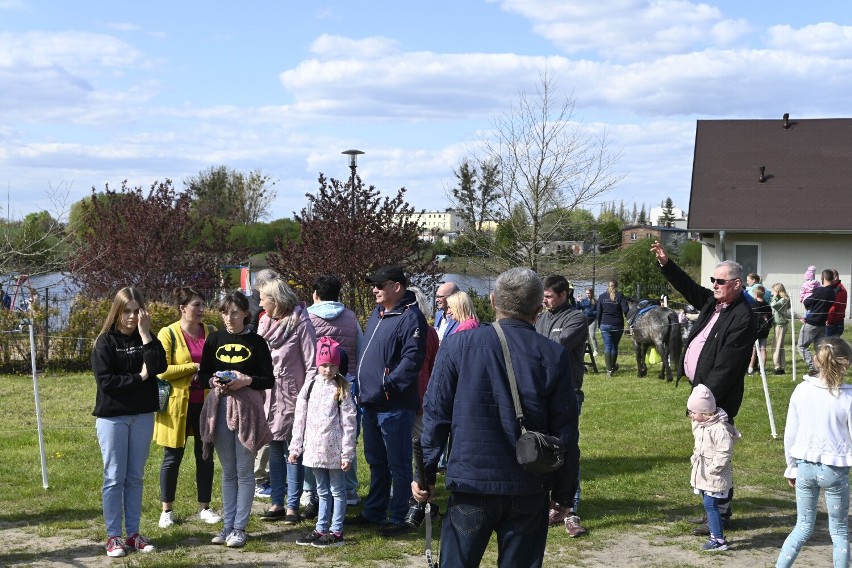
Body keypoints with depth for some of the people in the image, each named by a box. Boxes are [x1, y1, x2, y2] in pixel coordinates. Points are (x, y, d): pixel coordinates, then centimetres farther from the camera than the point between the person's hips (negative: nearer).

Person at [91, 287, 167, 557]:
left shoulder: (146, 339, 5)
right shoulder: (105, 342, -5)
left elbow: (159, 367, -13)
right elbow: (105, 381, -14)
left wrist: (146, 334, -15)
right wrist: (139, 377, -11)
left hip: (142, 415, 4)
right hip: (112, 416, -4)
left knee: (135, 477, 9)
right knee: (114, 478, 0)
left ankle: (133, 533, 15)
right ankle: (113, 536, 6)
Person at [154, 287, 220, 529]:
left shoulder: (210, 332, 5)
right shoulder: (168, 334, -7)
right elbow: (162, 370, -14)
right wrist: (194, 367, -17)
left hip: (205, 402, 4)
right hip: (177, 403, -4)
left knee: (205, 455, 9)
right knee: (172, 457, 5)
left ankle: (204, 507, 21)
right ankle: (167, 510, 17)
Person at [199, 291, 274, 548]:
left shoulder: (256, 342, -2)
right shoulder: (214, 339, 6)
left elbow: (269, 380, -2)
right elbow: (203, 374, 10)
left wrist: (248, 380, -19)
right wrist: (214, 381, -11)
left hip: (247, 408, -3)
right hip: (220, 407, 3)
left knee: (244, 471, 1)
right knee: (227, 472, 10)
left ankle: (239, 527, 8)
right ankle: (228, 525, 17)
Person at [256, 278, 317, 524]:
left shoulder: (300, 324, -11)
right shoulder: (265, 323, 9)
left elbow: (312, 365, -11)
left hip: (292, 398, -7)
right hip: (269, 396, 7)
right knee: (274, 450, 12)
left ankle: (292, 506, 7)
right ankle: (277, 503, 20)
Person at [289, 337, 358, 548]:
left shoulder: (342, 389, -7)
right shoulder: (309, 387, 6)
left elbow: (349, 423, -9)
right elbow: (300, 419, 9)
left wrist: (347, 453, -12)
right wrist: (295, 447, 7)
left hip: (334, 450, -5)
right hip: (314, 448, 5)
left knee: (337, 490, 5)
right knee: (322, 491, 16)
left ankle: (336, 532, 11)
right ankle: (321, 529, 24)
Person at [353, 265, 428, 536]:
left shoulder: (410, 317, -14)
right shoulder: (377, 313, 15)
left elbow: (412, 358, -23)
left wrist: (389, 385, -24)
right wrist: (363, 388, 17)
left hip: (394, 406, -9)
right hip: (370, 402, 10)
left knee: (397, 464, 0)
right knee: (376, 462, 19)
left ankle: (398, 519, 7)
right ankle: (374, 512, 30)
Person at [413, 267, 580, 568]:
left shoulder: (458, 345, -4)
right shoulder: (554, 356, -4)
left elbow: (435, 415, -2)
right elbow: (565, 433, -1)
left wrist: (426, 473, 6)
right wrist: (564, 493, 8)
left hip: (471, 485, 0)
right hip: (530, 490, 1)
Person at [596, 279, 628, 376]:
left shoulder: (602, 297, 4)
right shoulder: (620, 296, -2)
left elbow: (598, 312, 6)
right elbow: (625, 310, -11)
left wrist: (599, 325, 14)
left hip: (605, 325, 0)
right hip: (618, 325, 0)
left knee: (607, 346, 0)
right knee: (614, 346, 14)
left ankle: (609, 369, -10)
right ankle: (613, 366, 29)